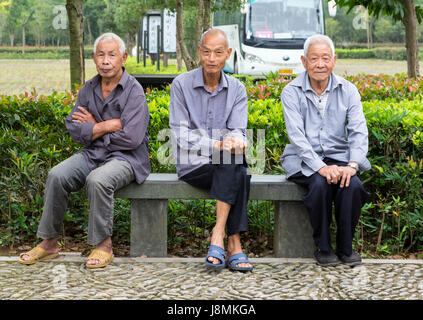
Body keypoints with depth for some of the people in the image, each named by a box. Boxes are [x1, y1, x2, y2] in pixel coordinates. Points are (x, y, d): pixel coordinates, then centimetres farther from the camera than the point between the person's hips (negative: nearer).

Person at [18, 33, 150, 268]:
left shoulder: (134, 91, -10)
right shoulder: (88, 90, 9)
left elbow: (131, 138, -19)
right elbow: (74, 130, 0)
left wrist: (93, 127, -6)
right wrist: (108, 126, -13)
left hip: (126, 158, -5)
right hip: (92, 154, 6)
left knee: (98, 180, -35)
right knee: (57, 176, -20)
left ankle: (103, 245, -18)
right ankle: (49, 242, -8)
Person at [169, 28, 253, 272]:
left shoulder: (237, 90, 8)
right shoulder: (182, 85, -1)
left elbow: (238, 131, -3)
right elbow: (180, 135, -9)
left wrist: (235, 140, -30)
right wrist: (217, 145, -24)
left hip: (226, 165, 3)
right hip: (193, 165, -3)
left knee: (237, 164, -33)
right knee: (238, 172, -31)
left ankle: (218, 236, -30)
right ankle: (234, 246, -30)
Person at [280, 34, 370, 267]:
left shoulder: (348, 91, 3)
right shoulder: (291, 92, -4)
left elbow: (359, 132, -5)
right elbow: (297, 136, -14)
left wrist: (353, 164, -23)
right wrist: (321, 167, -27)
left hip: (338, 157, 2)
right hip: (305, 160, -2)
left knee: (352, 185, -28)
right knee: (320, 185, -32)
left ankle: (345, 247, -7)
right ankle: (322, 247, -11)